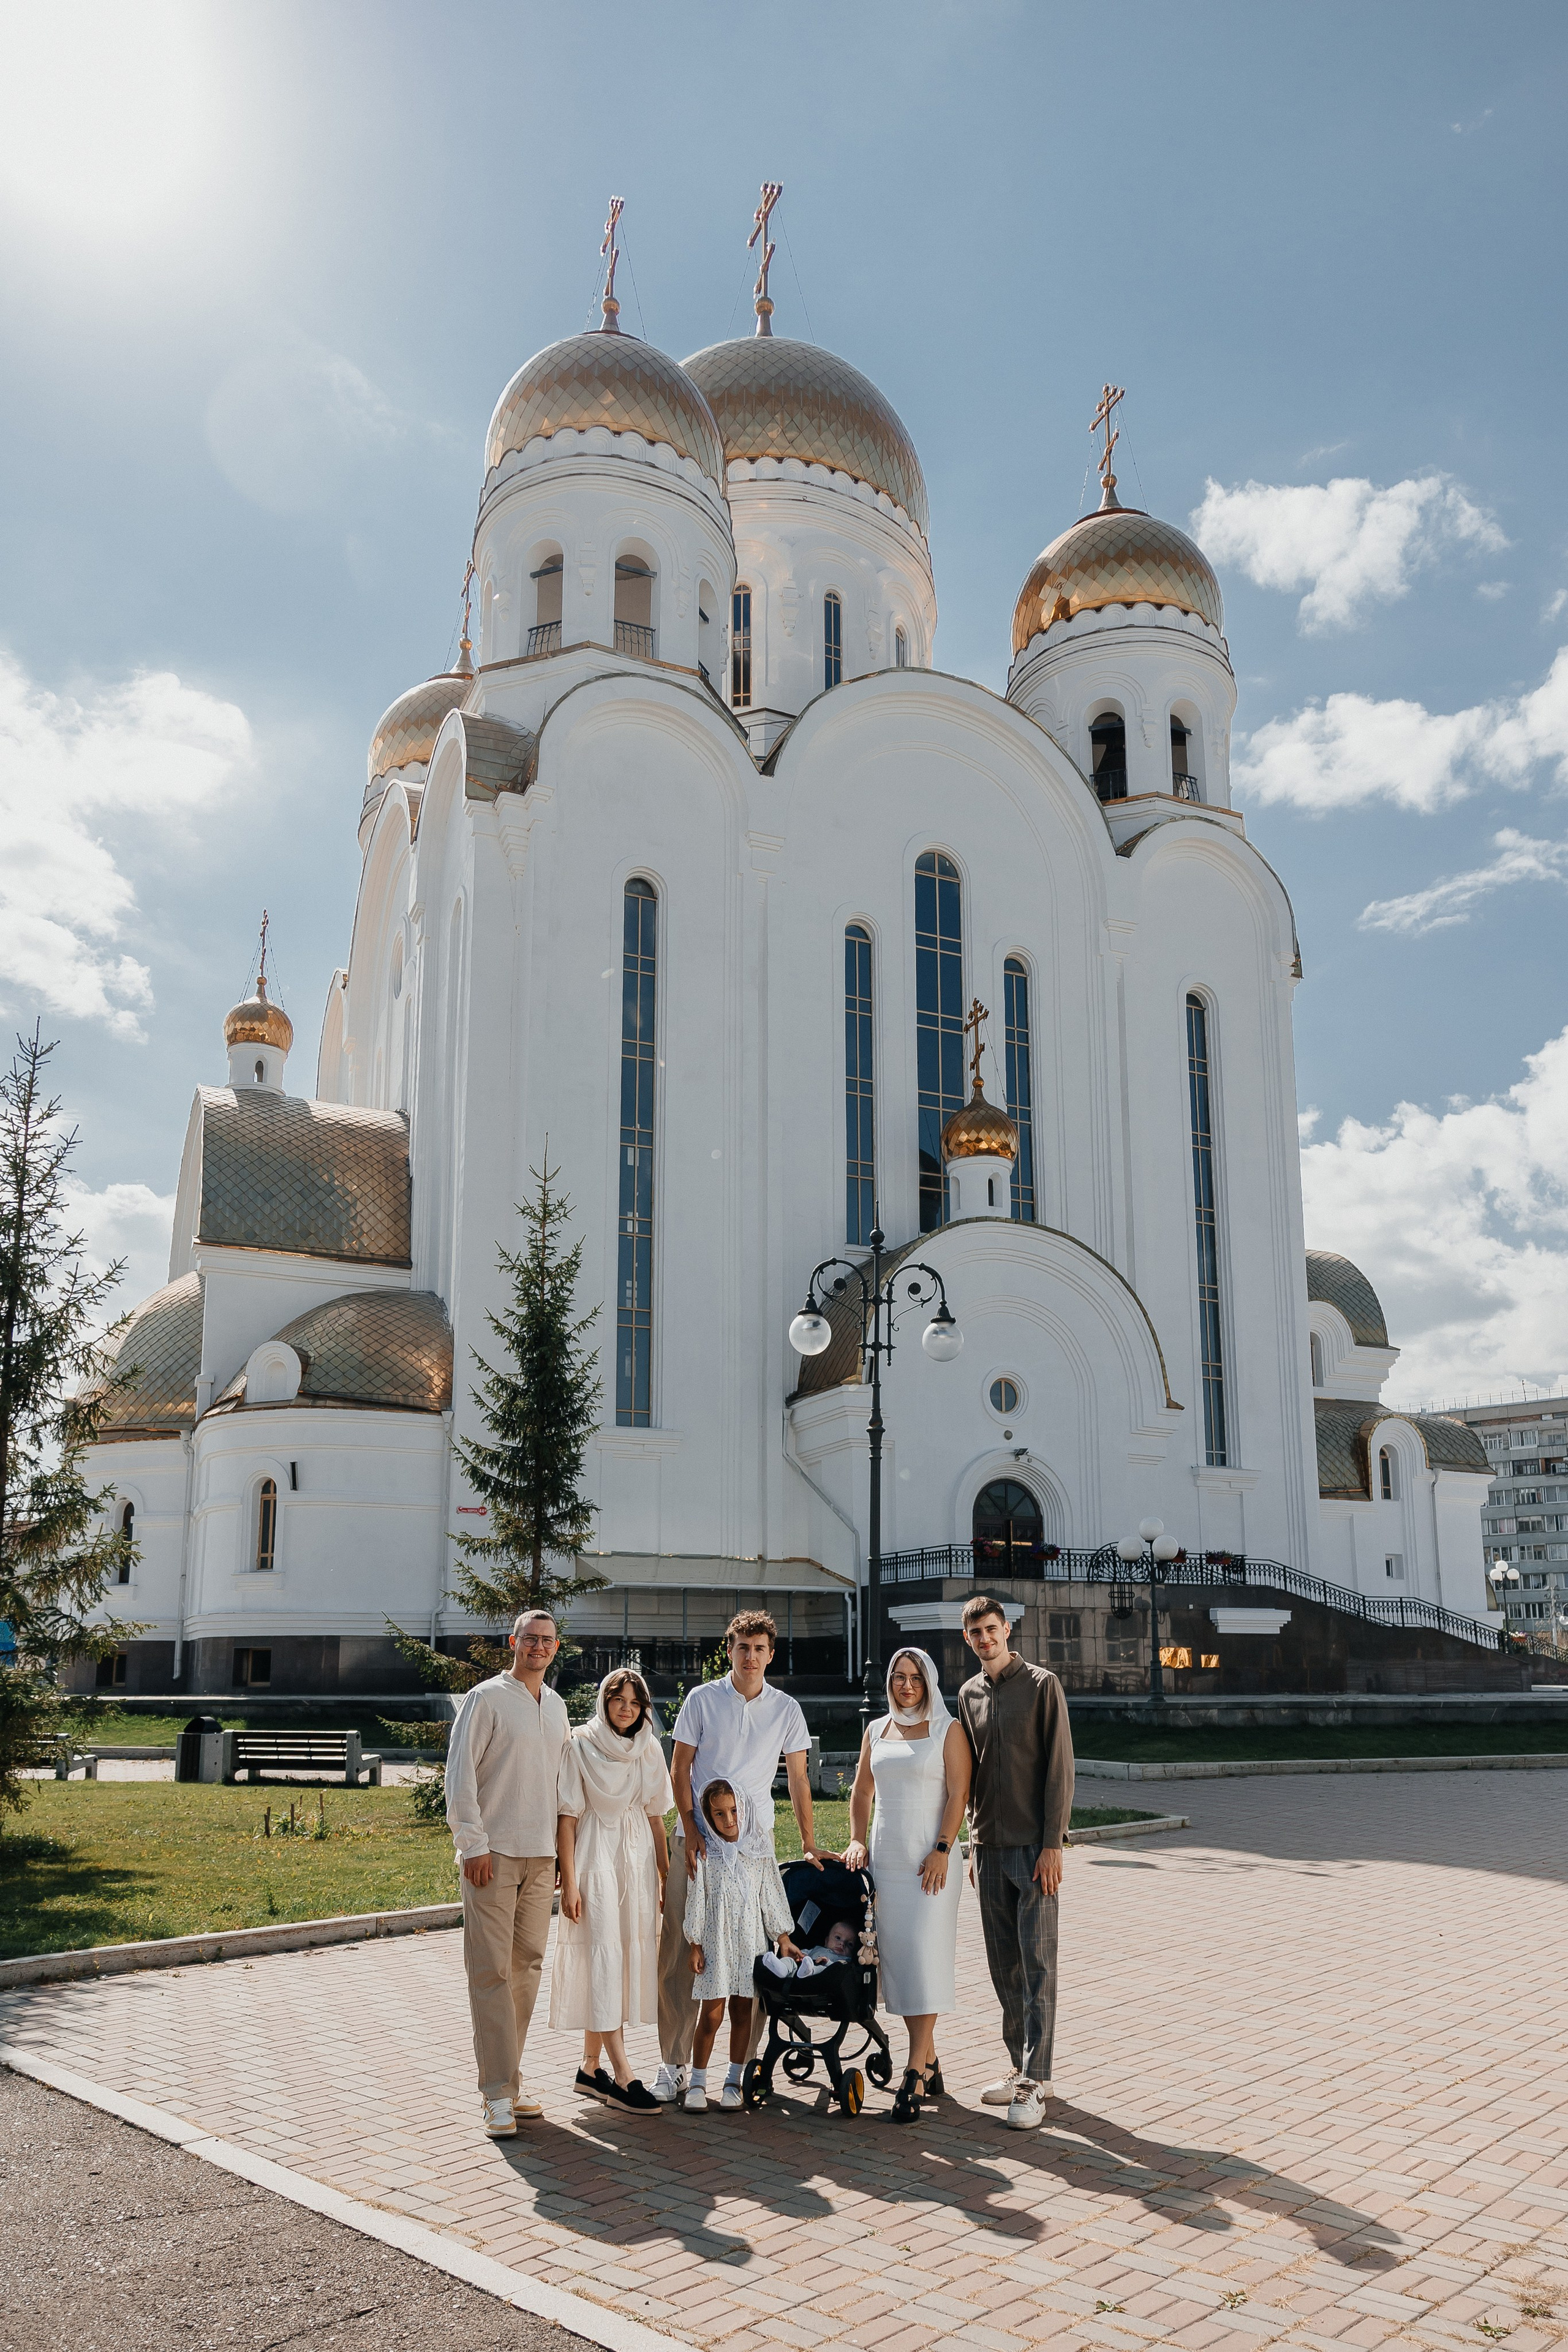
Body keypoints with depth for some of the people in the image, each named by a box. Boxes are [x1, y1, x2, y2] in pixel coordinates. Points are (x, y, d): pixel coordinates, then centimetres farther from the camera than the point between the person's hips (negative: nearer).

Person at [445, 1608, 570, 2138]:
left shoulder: (556, 1706, 14)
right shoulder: (487, 1698, -4)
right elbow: (459, 1772, -7)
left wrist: (564, 1851, 15)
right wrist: (472, 1844, -12)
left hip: (541, 1856, 6)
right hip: (493, 1853, -6)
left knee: (527, 1966, 9)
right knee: (491, 1970, -5)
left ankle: (506, 2077, 20)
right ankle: (498, 2094, -2)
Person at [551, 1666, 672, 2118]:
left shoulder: (649, 1750, 8)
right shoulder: (580, 1745, -5)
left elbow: (655, 1816, 12)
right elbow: (567, 1816, -6)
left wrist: (665, 1876, 10)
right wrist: (569, 1882, -10)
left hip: (638, 1859, 5)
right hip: (595, 1858, -5)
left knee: (631, 1956, 6)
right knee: (604, 1955, -10)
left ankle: (591, 2067, 18)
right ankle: (622, 2076, -11)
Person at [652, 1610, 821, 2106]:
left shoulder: (786, 1709, 6)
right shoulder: (702, 1699, 2)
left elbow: (798, 1777, 11)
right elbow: (680, 1769, 3)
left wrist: (808, 1842, 7)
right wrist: (691, 1832, -6)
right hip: (698, 1838, -1)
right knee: (680, 1949, -3)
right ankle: (673, 2064, 5)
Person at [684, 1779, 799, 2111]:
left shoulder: (759, 1850, 2)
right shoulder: (706, 1853, -3)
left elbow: (772, 1895, 7)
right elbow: (696, 1900, -1)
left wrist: (783, 1938, 7)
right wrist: (695, 1945, -2)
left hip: (751, 1941, 2)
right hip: (716, 1943, -2)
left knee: (742, 2011, 6)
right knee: (712, 2014, -2)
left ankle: (734, 2080, 18)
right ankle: (697, 2082, 11)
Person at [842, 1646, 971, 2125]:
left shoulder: (948, 1730, -2)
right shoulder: (877, 1730, 12)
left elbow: (958, 1794, -7)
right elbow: (862, 1790, 19)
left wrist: (942, 1851, -15)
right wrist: (856, 1840, 7)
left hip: (930, 1857, -5)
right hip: (885, 1857, 5)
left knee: (924, 1957, -10)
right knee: (896, 1957, 5)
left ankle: (915, 2075, -8)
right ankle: (930, 2064, 17)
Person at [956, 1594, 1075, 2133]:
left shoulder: (1042, 1685, -6)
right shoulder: (969, 1694, 11)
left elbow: (1059, 1766, -10)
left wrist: (1053, 1845, -14)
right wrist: (974, 1845, 14)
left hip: (1034, 1846, -5)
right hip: (990, 1846, 6)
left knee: (1037, 1966, -4)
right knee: (1003, 1966, 9)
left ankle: (1035, 2081, -2)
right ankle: (1021, 2067, 19)